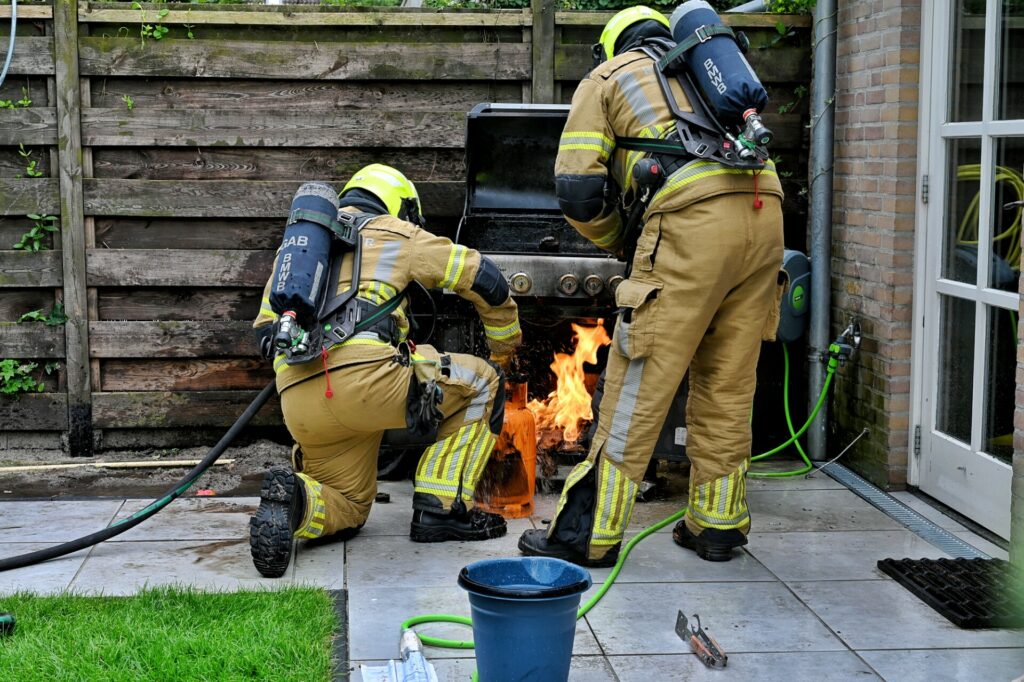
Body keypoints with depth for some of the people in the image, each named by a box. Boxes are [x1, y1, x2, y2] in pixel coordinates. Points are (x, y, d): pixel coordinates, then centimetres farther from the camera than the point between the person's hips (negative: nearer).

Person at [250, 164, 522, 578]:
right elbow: (484, 278, 17)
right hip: (363, 375, -6)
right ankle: (441, 510, 9)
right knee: (482, 385, 15)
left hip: (297, 401, 6)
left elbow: (265, 329, 32)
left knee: (346, 510, 24)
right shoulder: (395, 233, 17)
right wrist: (505, 346, 32)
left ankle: (292, 498, -10)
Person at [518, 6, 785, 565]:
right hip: (766, 211, 6)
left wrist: (613, 241, 25)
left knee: (640, 383, -2)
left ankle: (589, 534, 4)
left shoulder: (607, 78, 18)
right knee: (727, 384, 14)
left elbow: (577, 188, 7)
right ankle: (717, 524, 22)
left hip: (694, 220, -6)